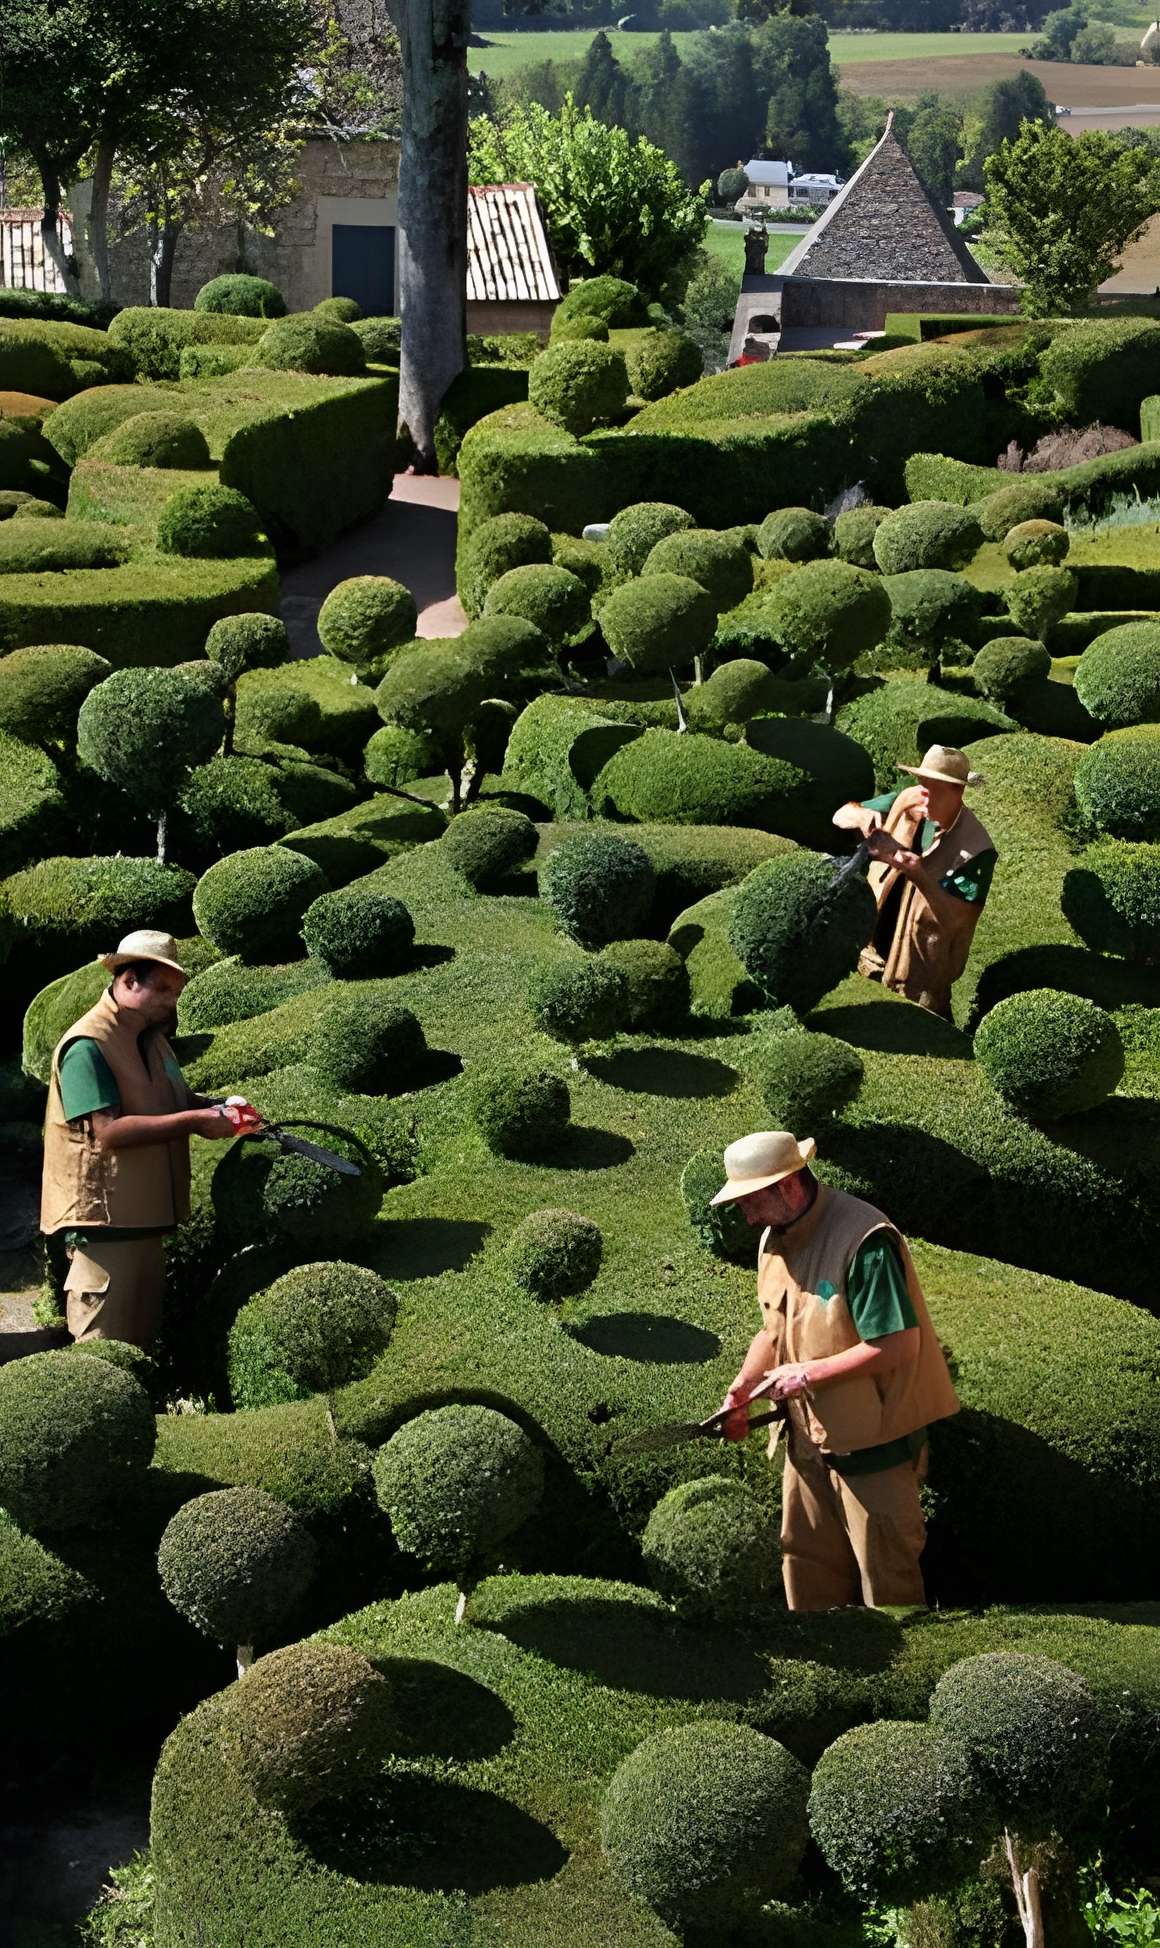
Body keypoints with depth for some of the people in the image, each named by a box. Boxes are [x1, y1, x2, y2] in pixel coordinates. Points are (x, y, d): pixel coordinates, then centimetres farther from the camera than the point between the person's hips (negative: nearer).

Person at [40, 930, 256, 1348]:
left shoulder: (153, 1039, 13)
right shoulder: (87, 1046, -17)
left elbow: (175, 1100, 24)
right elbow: (108, 1130, -26)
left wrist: (220, 1109, 2)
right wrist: (194, 1122, -24)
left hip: (147, 1218, 9)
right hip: (105, 1220, -9)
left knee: (143, 1338, 17)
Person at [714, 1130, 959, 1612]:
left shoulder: (865, 1242, -24)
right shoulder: (775, 1240, 5)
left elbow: (898, 1345, -27)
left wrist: (809, 1374, -21)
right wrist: (742, 1388, 3)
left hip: (873, 1441, -8)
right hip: (808, 1436, 8)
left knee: (886, 1576, 5)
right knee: (806, 1560, 17)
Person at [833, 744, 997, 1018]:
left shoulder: (976, 849, -22)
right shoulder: (906, 802, -7)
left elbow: (954, 917, -25)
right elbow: (841, 815, 0)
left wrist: (920, 877, -38)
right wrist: (862, 816, -23)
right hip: (872, 953, 5)